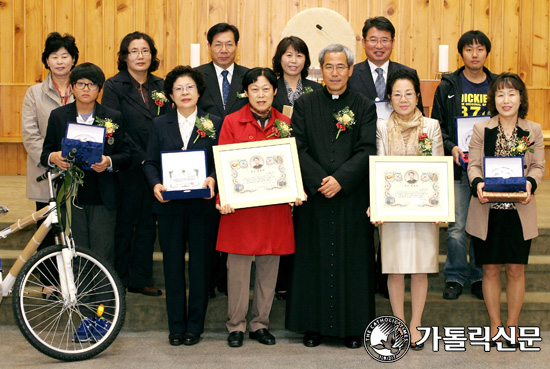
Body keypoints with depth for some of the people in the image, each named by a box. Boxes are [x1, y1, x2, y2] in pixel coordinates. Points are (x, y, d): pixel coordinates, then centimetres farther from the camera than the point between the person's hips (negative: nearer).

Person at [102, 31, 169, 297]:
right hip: (127, 168, -4)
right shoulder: (114, 86, -2)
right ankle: (118, 279, 16)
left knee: (148, 222, 8)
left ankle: (140, 279, 18)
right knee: (124, 222, 4)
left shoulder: (160, 86, 10)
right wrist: (141, 157, -14)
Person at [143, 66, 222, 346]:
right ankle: (176, 326, 15)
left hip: (203, 205, -1)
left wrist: (213, 179, -18)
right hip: (169, 205, 1)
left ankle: (195, 326, 15)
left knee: (200, 265, 3)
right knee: (173, 265, 5)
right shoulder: (160, 125, 10)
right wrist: (155, 184, -12)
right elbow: (150, 162, 7)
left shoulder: (214, 123, 5)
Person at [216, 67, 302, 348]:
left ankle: (261, 323, 20)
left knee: (269, 265, 8)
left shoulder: (285, 124, 8)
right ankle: (236, 325, 14)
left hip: (275, 206, 2)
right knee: (238, 265, 1)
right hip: (240, 206, -2)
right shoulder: (232, 122, 2)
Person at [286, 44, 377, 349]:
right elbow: (298, 149, -1)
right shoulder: (305, 105, 7)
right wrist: (320, 181, -14)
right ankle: (314, 325, 14)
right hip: (313, 197, 1)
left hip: (352, 196, 0)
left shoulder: (364, 107, 5)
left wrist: (341, 180, -17)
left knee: (353, 260, 3)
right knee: (313, 260, 4)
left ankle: (353, 325, 13)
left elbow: (366, 151, -4)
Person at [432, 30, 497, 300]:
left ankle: (479, 277, 19)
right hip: (457, 166, -1)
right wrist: (451, 147, -13)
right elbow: (437, 125, 4)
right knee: (457, 226, -1)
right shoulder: (448, 86, 3)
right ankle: (455, 277, 13)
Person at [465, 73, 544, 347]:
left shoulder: (534, 130, 4)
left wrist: (530, 184, -17)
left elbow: (538, 166, 4)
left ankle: (512, 325, 21)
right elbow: (473, 165, 1)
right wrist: (477, 184, -19)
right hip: (487, 211, 0)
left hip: (519, 210, 0)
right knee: (490, 270, 7)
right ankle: (495, 325, 22)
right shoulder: (481, 129, 3)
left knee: (516, 270, 5)